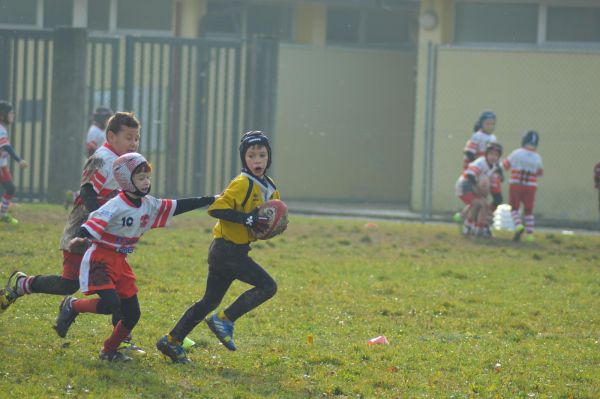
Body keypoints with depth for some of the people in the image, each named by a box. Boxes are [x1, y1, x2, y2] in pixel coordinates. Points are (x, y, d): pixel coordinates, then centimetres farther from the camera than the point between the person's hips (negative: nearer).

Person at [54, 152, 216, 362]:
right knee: (110, 303, -25)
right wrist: (79, 240, -49)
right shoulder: (115, 207, -19)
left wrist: (211, 200, 6)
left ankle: (109, 351, 22)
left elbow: (178, 206, 7)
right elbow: (90, 227, -27)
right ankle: (72, 306, 1)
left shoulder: (149, 205, 4)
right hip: (100, 260, -7)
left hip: (120, 264, 7)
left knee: (132, 314, 4)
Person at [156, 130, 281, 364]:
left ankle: (172, 342, 17)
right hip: (227, 250, -9)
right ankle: (224, 320, -9)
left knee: (210, 301, 12)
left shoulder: (270, 188, 12)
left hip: (236, 251, 9)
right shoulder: (243, 184, -15)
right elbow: (216, 208, -22)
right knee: (268, 286, -15)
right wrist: (247, 219, -28)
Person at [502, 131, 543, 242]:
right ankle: (529, 234, 7)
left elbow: (505, 165, 1)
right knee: (528, 210, 11)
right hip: (530, 187, 2)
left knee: (514, 208, 9)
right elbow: (540, 172, 14)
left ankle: (518, 225, -15)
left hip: (516, 185, -2)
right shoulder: (537, 158, 0)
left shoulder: (516, 154, -8)